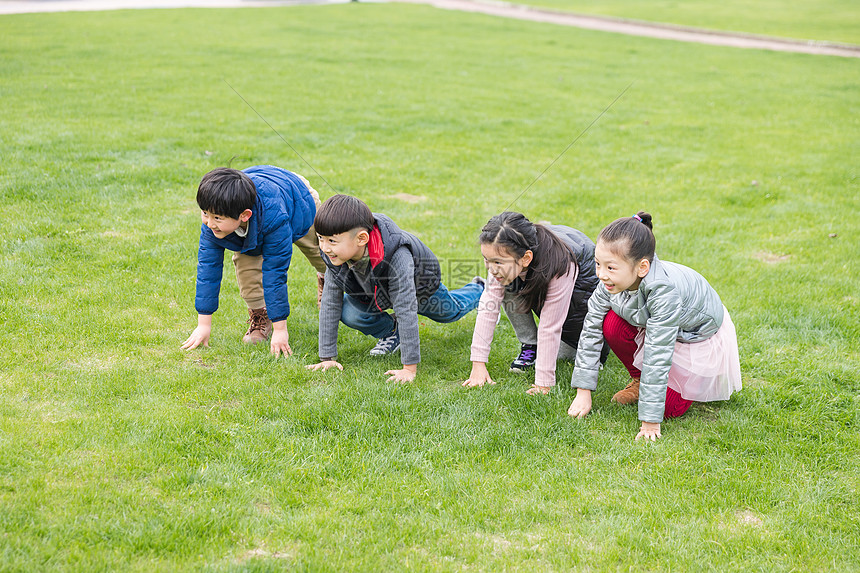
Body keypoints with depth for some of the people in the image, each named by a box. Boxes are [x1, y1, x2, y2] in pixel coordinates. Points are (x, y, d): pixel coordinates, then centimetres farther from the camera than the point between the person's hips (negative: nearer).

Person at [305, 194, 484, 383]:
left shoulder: (397, 256, -49)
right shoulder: (334, 255, -34)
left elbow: (406, 311, -47)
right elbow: (330, 303, -25)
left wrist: (409, 368, -45)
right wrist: (327, 357, -24)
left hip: (419, 286, -3)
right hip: (375, 289, 3)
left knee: (452, 311, 23)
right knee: (348, 313, -23)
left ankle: (478, 289, 57)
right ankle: (392, 331, 7)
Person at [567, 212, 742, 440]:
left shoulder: (664, 291, -42)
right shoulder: (611, 280, -25)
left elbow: (658, 358, -40)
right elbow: (591, 328, -16)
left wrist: (650, 422, -37)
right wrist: (583, 392, -16)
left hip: (701, 334, -5)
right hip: (650, 324, 6)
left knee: (670, 407, -14)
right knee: (612, 323, -22)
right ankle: (639, 380, 4)